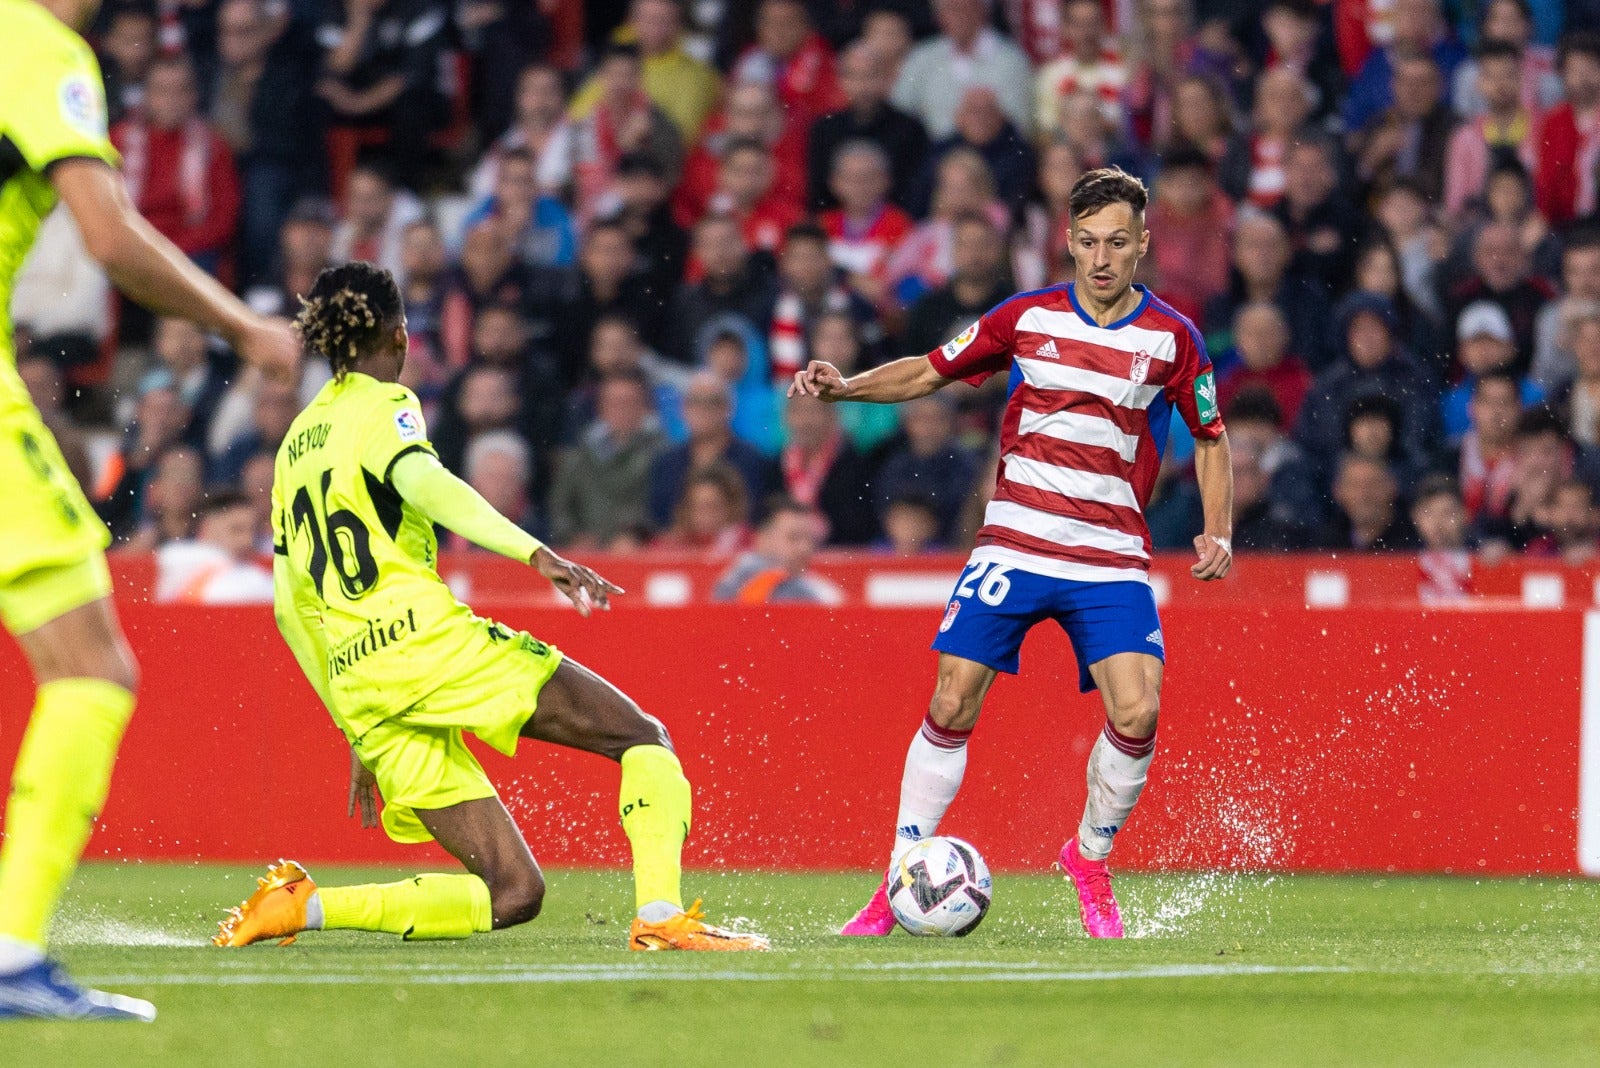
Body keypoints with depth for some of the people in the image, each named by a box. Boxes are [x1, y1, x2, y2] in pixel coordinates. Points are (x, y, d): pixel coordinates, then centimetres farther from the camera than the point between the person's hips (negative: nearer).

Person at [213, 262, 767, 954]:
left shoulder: (294, 445, 25)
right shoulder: (384, 406, 4)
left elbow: (291, 607, 26)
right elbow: (421, 481, -20)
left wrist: (356, 730, 30)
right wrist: (534, 553, -32)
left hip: (359, 685, 7)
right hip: (426, 637, -7)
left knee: (511, 894, 4)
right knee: (643, 739, -1)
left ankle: (303, 906, -9)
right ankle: (660, 916, -23)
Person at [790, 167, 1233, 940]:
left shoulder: (1172, 339, 0)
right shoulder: (1028, 317, 2)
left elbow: (1210, 438, 13)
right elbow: (929, 372, 11)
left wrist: (1218, 532, 0)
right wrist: (844, 387, -5)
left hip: (1112, 562, -1)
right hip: (1013, 548, 1)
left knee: (1136, 714, -17)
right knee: (952, 705, -7)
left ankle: (1090, 860, 8)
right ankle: (900, 883, 4)